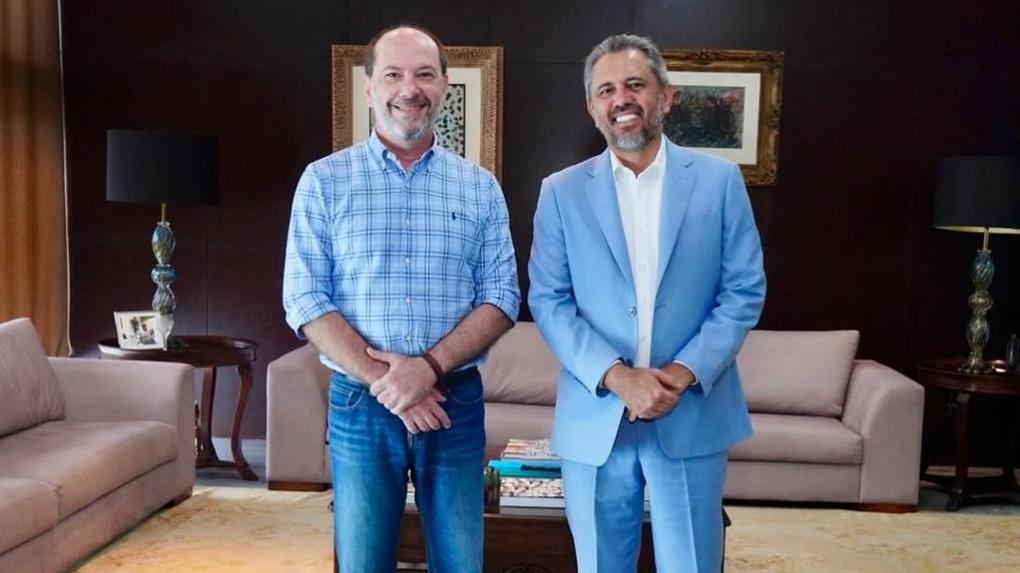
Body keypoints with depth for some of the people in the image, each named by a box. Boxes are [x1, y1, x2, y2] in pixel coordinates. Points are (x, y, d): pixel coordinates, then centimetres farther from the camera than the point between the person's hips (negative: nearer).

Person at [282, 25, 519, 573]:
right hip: (360, 404, -1)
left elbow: (501, 297, 0)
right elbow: (305, 300, -4)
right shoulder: (324, 180, 1)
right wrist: (382, 380, -14)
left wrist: (431, 366, -15)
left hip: (457, 401, 1)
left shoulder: (480, 187, 5)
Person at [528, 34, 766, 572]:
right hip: (593, 420, 1)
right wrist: (617, 376, -15)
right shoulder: (561, 191, 3)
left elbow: (745, 290, 0)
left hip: (692, 417, 0)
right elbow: (548, 301, -2)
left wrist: (686, 372, -13)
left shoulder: (719, 179, 3)